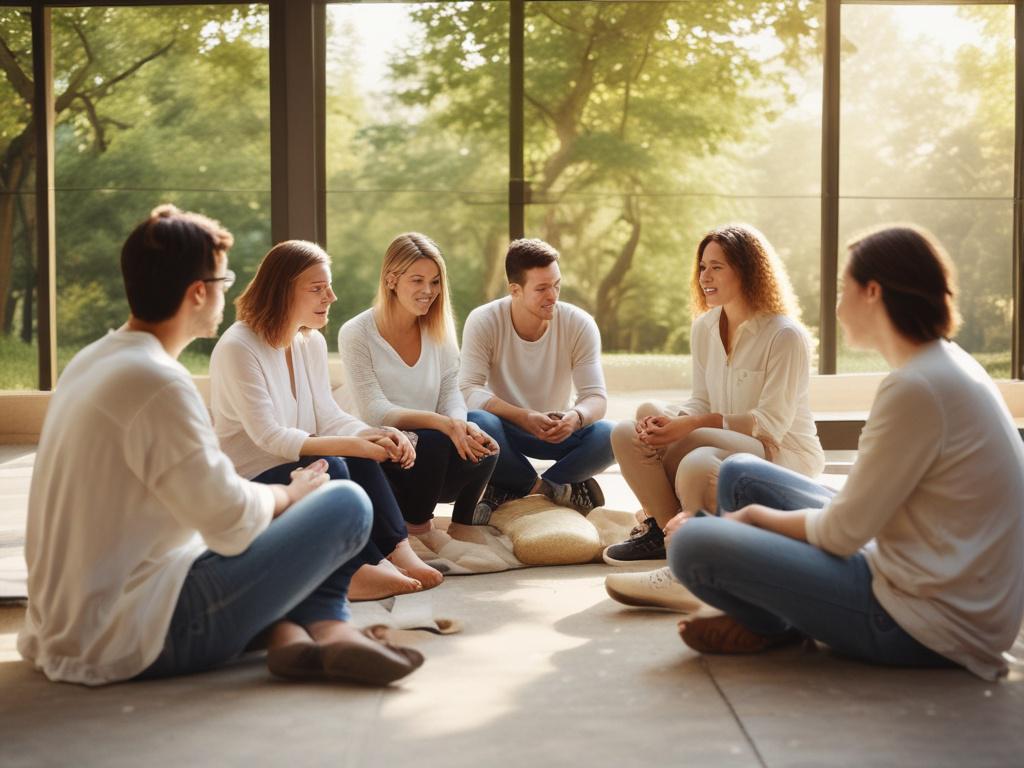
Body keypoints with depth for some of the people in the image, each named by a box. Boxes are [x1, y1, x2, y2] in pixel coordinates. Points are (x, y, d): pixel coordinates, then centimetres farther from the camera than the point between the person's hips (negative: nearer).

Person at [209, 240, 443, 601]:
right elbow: (269, 437, -24)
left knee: (360, 460, -21)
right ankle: (359, 569, -28)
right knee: (330, 469, -31)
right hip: (246, 481, -7)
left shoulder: (313, 342, 7)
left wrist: (379, 435, -17)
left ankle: (396, 551, -26)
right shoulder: (237, 348, -18)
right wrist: (350, 444, -32)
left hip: (297, 470, 7)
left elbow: (328, 417, 4)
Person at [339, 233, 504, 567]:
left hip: (434, 464, 4)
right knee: (432, 439, -35)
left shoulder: (439, 330, 7)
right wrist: (441, 423, -33)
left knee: (479, 430, -28)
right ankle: (419, 529, -11)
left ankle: (461, 527, -8)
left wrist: (461, 424, -27)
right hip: (381, 463, -4)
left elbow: (451, 395, -2)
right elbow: (375, 412, -18)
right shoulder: (356, 334, -8)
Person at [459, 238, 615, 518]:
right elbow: (469, 390, -25)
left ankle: (507, 494, -17)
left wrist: (576, 417, -40)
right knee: (478, 424, -36)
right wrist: (523, 417, -41)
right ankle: (554, 490, -14)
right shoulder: (483, 322, -17)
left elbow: (596, 397, -14)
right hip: (506, 428, -2)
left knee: (608, 437, -28)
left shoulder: (580, 324, -13)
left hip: (559, 431, 2)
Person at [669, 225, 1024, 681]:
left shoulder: (916, 387, -23)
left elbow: (842, 534, -18)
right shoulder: (948, 365, 7)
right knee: (740, 475, 12)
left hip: (929, 625, -10)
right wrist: (759, 511, 10)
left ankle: (776, 625, 10)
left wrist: (755, 515, 0)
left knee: (693, 544, -17)